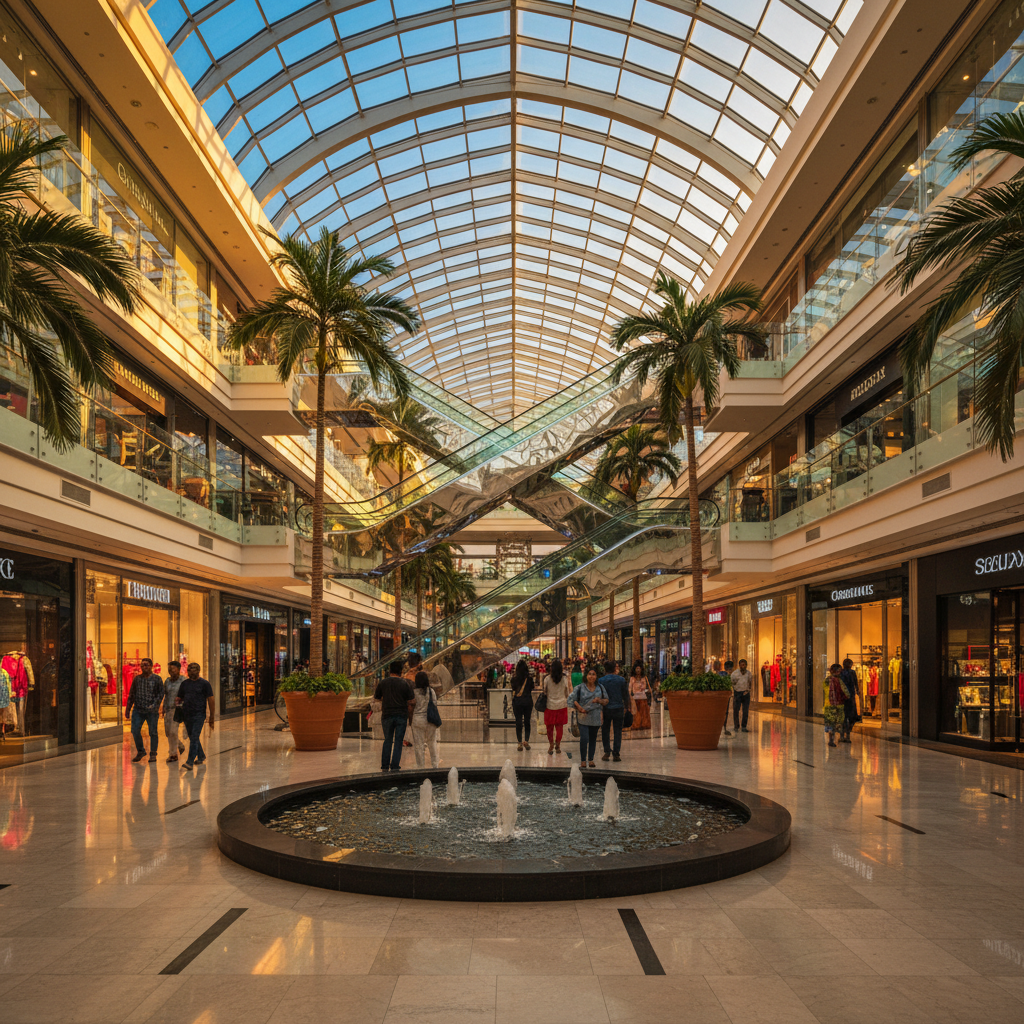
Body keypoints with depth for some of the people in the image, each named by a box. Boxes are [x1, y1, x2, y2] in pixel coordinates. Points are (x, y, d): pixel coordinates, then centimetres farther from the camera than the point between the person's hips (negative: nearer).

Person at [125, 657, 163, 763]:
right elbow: (131, 695, 14)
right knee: (135, 731, -4)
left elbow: (161, 694, -1)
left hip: (151, 711, -3)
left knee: (153, 732, 1)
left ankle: (153, 754, 13)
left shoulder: (157, 679, 1)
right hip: (138, 709, 3)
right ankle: (140, 751, 15)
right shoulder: (137, 679, 10)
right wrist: (128, 709, 12)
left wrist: (154, 705, -15)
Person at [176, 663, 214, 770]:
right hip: (186, 715, 6)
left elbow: (210, 700, -2)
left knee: (194, 738, -12)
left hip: (199, 715, -5)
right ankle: (201, 756, 34)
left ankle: (189, 763, -15)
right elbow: (180, 698, 18)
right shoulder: (184, 683, 12)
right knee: (192, 738, 15)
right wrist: (177, 701, -8)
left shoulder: (204, 683, -2)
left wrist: (211, 718, -5)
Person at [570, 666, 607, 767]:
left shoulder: (600, 688, 8)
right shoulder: (580, 687, -1)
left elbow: (606, 700, 12)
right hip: (583, 717, -3)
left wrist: (599, 700, -9)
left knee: (593, 739, 9)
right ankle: (583, 761, -1)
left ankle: (591, 760, 20)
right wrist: (580, 708, -12)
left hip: (595, 718, 3)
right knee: (584, 738, -12)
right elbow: (572, 699, 0)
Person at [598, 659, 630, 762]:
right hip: (618, 708, 0)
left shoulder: (600, 680, -5)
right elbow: (626, 695, 3)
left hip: (606, 708, 0)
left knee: (605, 731, 12)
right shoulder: (621, 680, -4)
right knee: (618, 731, 7)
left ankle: (607, 751, 7)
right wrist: (626, 706, 16)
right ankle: (616, 753, 4)